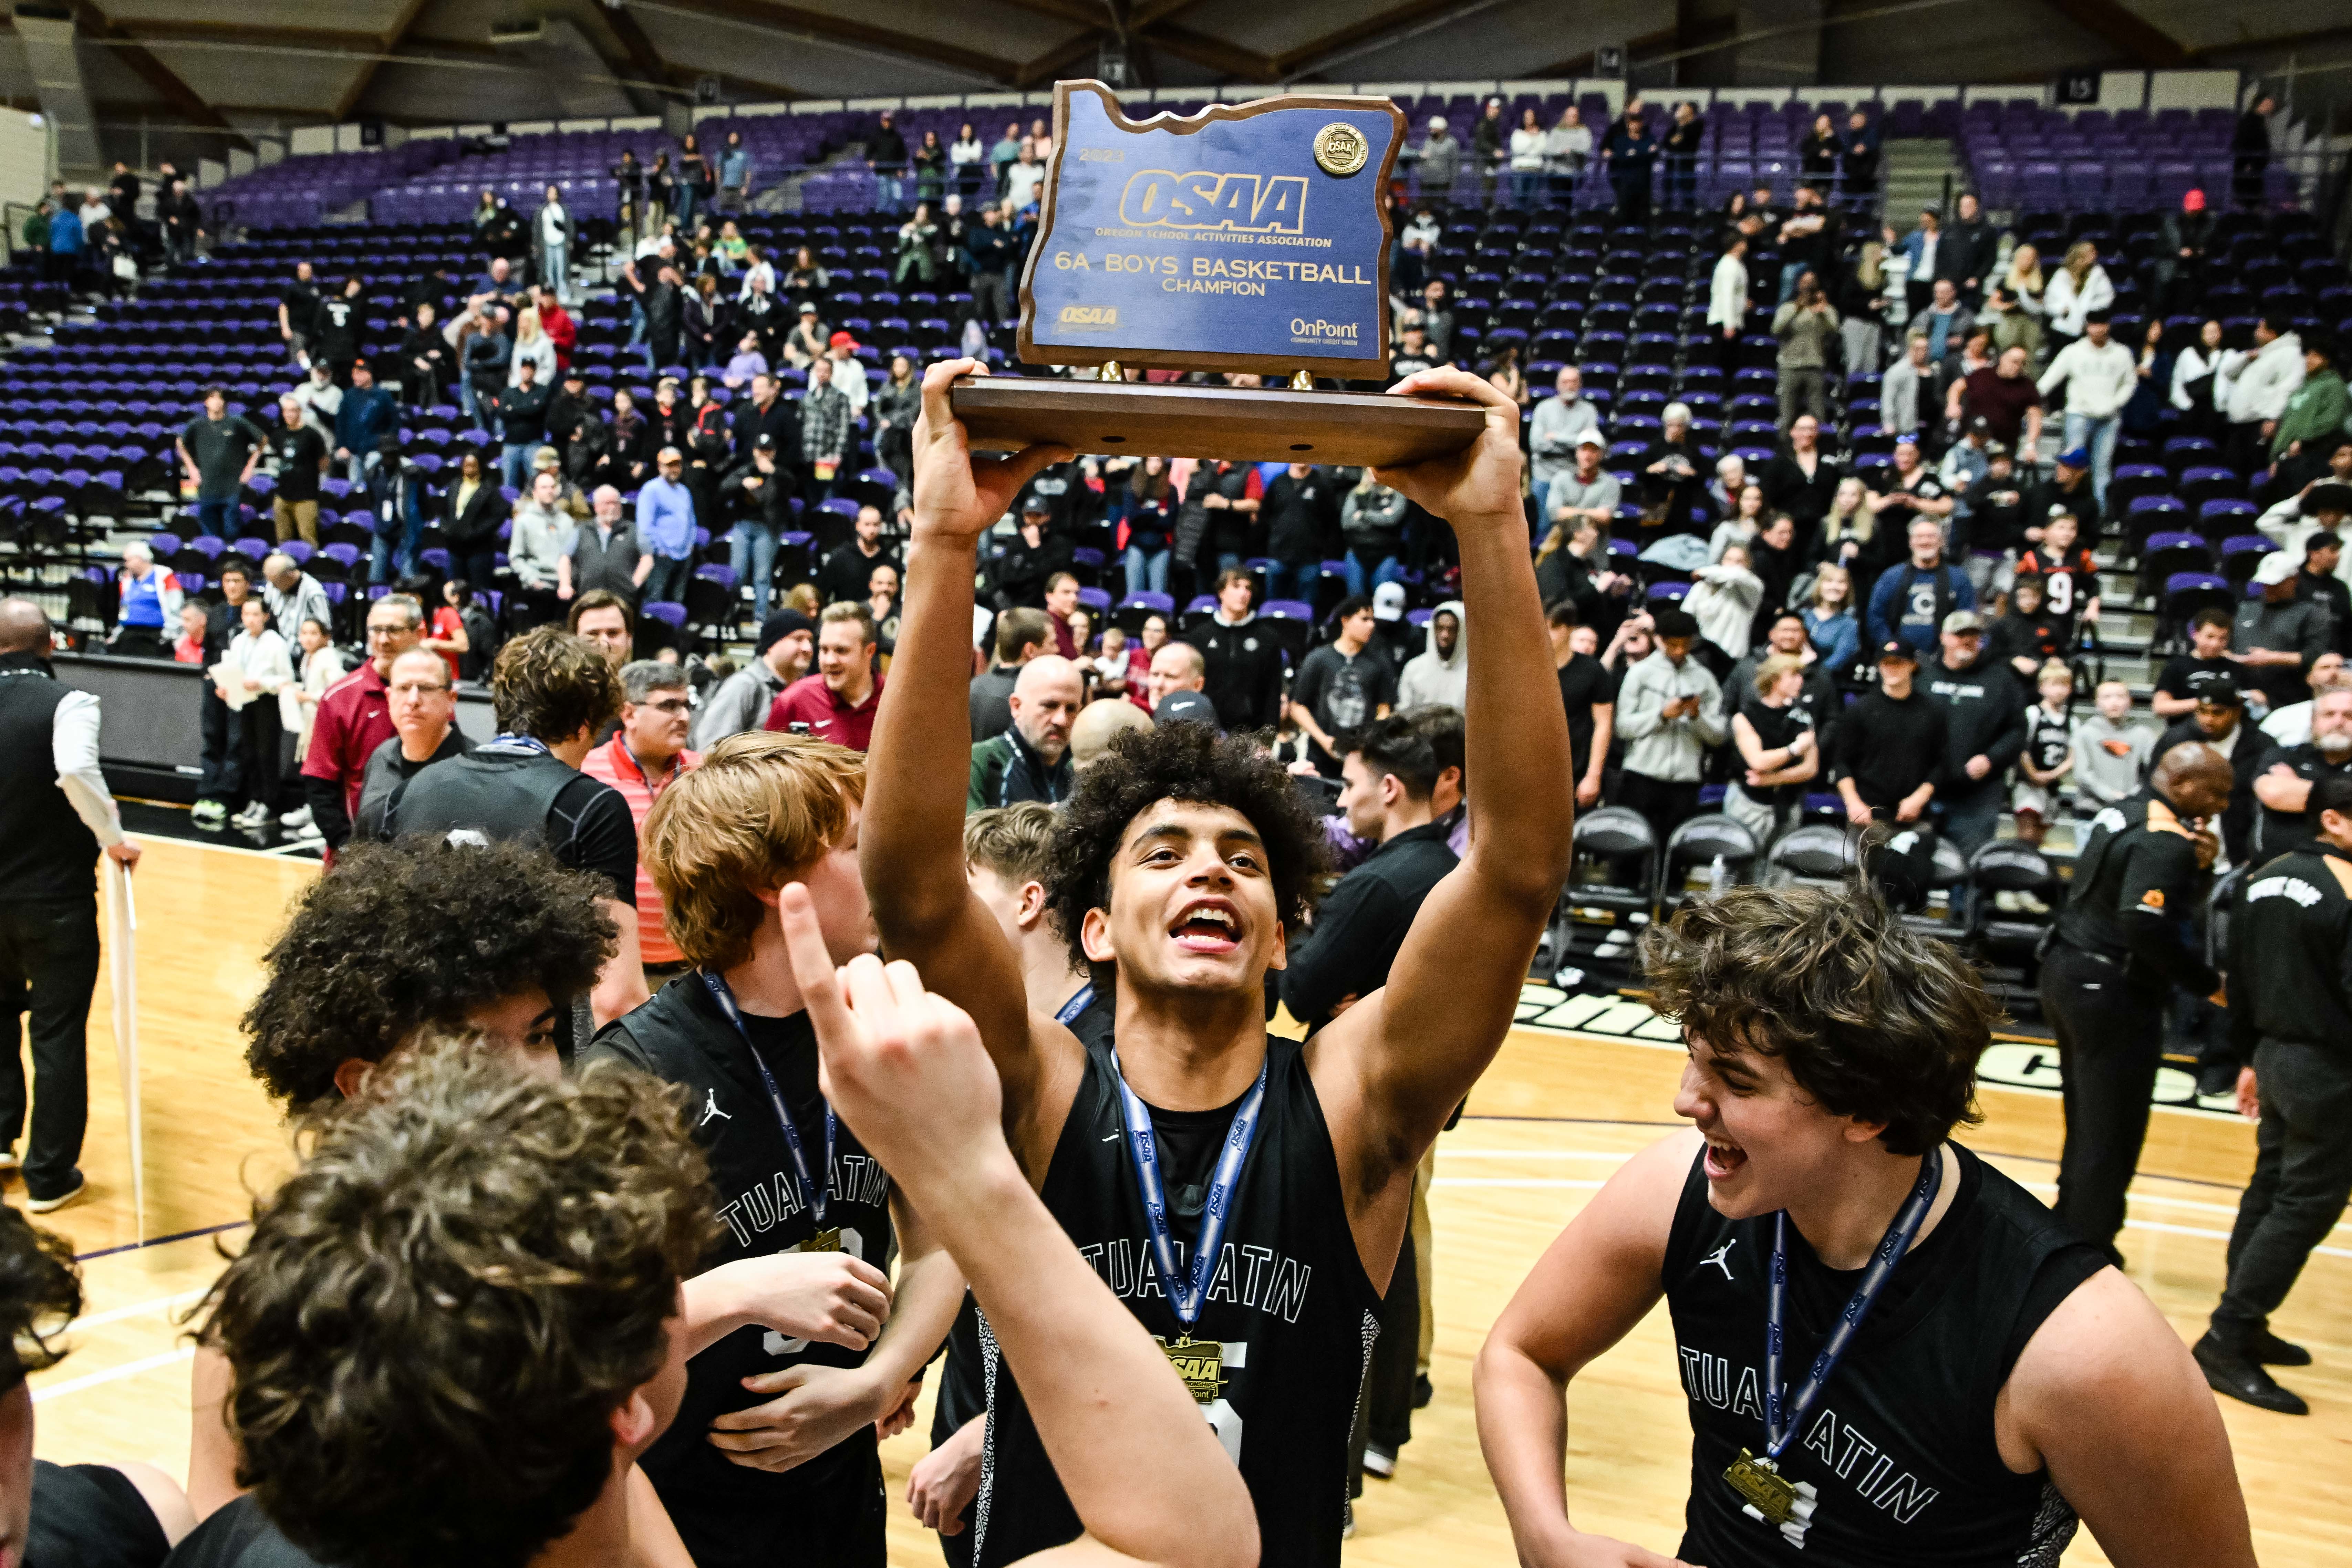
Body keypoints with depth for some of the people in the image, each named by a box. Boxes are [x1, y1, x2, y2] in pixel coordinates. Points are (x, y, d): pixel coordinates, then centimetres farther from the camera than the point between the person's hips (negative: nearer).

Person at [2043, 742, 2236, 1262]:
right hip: (2113, 993, -10)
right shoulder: (2166, 842, -18)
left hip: (2068, 972, 10)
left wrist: (2199, 863, -2)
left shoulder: (2125, 814, 12)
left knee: (2086, 1121, 19)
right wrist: (2210, 982, -17)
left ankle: (2068, 1231, 27)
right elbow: (2148, 928, -28)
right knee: (2113, 1135, -1)